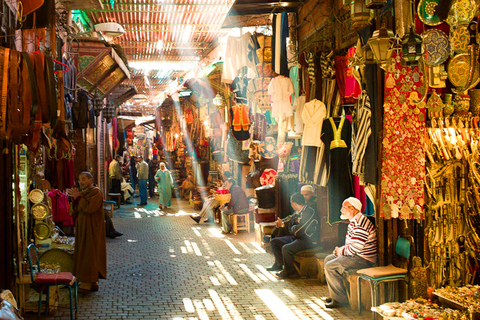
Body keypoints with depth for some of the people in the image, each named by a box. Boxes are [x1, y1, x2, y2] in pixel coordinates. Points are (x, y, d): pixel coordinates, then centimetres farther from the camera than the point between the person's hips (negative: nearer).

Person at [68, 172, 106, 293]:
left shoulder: (96, 192, -10)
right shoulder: (81, 193, 14)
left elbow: (89, 208, -23)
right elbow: (73, 212, 11)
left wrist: (78, 198, -14)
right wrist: (74, 199, -6)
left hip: (91, 229, -8)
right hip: (82, 228, 8)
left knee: (89, 255, -8)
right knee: (83, 254, 9)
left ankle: (87, 284, -7)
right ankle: (93, 283, 15)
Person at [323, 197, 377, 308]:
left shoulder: (359, 224, -23)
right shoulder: (354, 221, 13)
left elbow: (355, 248, -27)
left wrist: (341, 251, -10)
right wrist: (340, 250, 5)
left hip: (363, 259, -11)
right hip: (355, 255, 11)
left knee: (330, 266, -17)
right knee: (328, 259, 14)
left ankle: (341, 299, -7)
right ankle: (334, 295, 17)